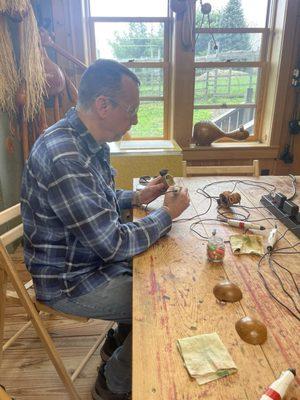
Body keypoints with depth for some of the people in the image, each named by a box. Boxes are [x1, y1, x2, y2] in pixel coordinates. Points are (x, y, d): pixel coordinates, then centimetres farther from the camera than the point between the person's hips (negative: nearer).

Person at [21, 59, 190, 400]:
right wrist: (167, 213, -16)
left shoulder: (87, 142, 0)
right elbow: (113, 244, -29)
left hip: (91, 257, 9)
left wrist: (138, 197, 1)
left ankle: (118, 344, 34)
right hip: (69, 282, -9)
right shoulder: (64, 156, -32)